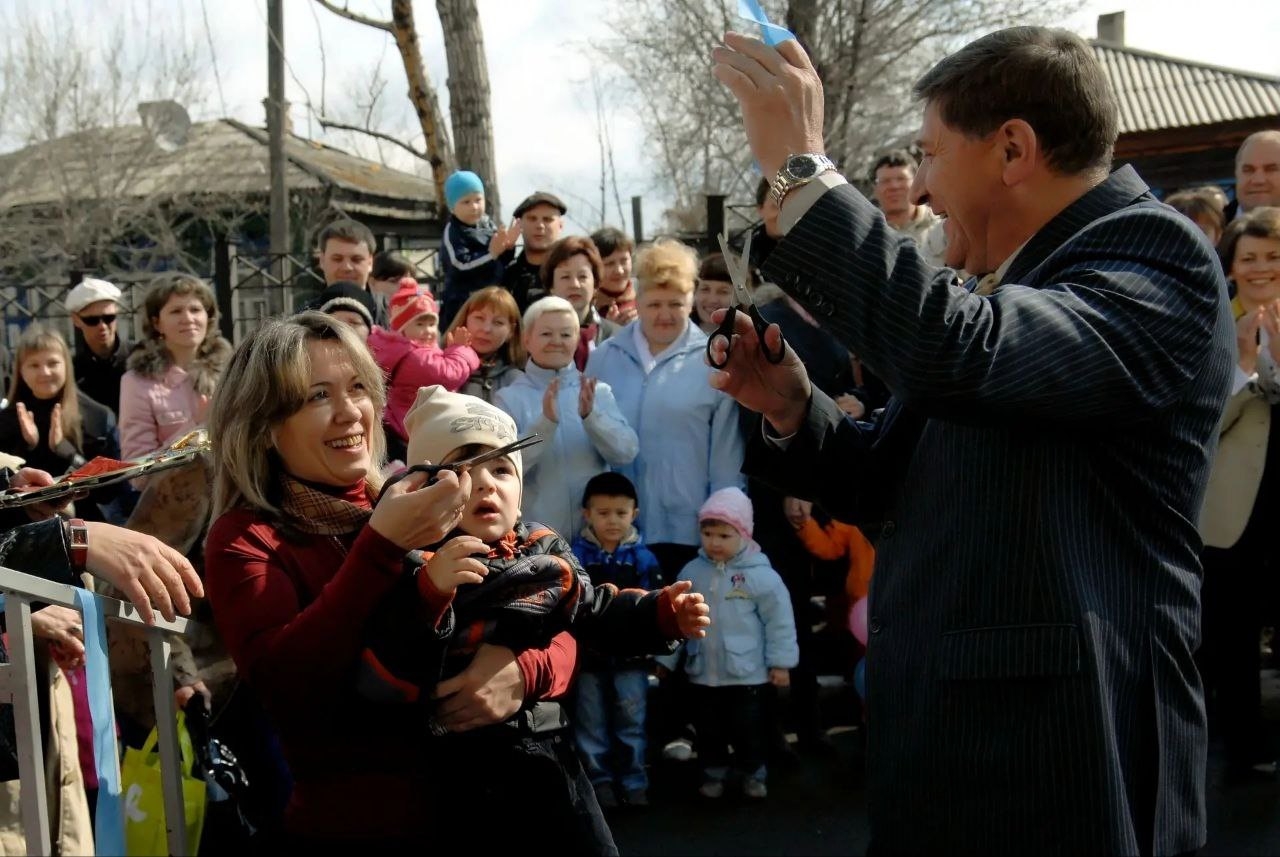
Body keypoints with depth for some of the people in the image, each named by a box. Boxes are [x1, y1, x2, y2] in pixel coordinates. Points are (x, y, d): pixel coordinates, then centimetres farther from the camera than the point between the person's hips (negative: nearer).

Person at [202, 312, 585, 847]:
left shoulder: (434, 515, 3)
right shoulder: (244, 539, -6)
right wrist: (382, 546, -26)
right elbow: (283, 688, -21)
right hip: (354, 822, -4)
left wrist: (523, 671, -19)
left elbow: (559, 632, 2)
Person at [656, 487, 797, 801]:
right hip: (702, 672, 3)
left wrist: (780, 662, -8)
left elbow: (779, 620, -8)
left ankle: (752, 773, 29)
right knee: (708, 730, 14)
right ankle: (713, 774, 32)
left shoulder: (760, 574, -11)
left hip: (747, 673, -3)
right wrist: (665, 657, 10)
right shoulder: (692, 572, 0)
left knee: (748, 729, 9)